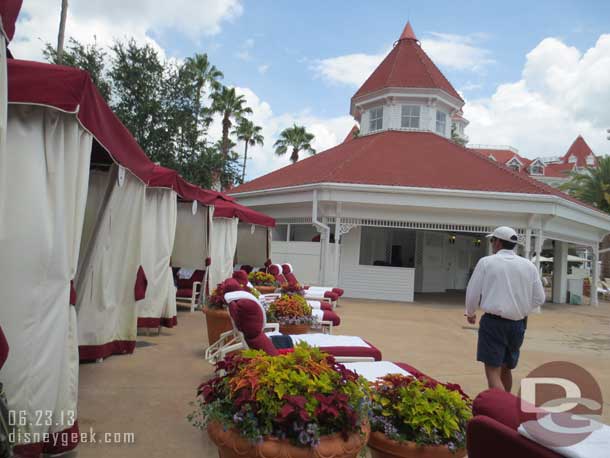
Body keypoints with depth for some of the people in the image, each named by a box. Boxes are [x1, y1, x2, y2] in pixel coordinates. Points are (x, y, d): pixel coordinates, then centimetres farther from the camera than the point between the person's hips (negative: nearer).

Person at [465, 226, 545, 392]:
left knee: (493, 371, -3)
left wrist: (471, 313, 15)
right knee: (506, 369, 22)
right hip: (518, 324, 5)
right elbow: (539, 299, 8)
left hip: (493, 322, -5)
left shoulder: (486, 262, -6)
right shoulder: (529, 266, 5)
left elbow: (472, 293, -3)